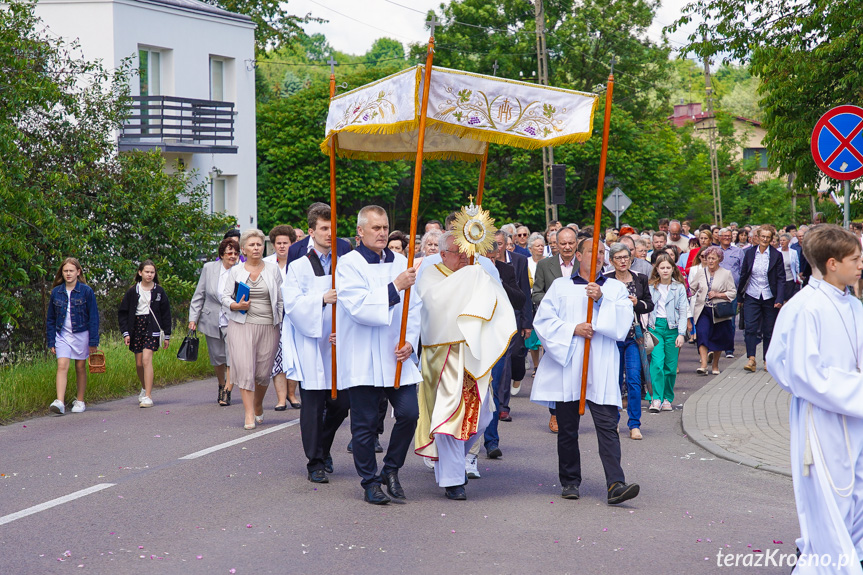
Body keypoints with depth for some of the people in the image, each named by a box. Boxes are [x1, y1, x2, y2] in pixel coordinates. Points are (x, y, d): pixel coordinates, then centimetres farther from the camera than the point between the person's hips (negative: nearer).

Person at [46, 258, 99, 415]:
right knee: (62, 366, -13)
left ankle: (80, 401, 21)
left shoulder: (86, 291, -4)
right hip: (62, 335, 1)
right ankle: (60, 402, -21)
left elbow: (93, 317, -2)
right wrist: (51, 341, 6)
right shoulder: (56, 292, 4)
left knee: (80, 367, 7)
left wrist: (93, 341, -6)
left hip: (81, 334, -1)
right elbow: (50, 319, 11)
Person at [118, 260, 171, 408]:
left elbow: (166, 314, 8)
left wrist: (167, 335, 7)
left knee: (146, 359, -16)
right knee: (139, 363, 6)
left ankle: (148, 396, -17)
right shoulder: (133, 291, 4)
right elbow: (122, 313, 7)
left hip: (152, 328, -2)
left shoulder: (159, 291, 3)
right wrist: (125, 332, -2)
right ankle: (145, 388, 32)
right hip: (136, 327, 2)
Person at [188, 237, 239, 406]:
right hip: (212, 321, 2)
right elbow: (199, 295, 7)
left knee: (232, 357, -12)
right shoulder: (209, 268, 2)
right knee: (217, 358, 12)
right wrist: (193, 318, 4)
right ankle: (221, 385, 34)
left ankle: (227, 392, -7)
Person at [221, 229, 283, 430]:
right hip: (242, 325, -1)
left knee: (263, 372, 2)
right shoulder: (236, 271, 6)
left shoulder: (273, 269, 7)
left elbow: (281, 299, 8)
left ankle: (258, 407, 27)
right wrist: (236, 305, -11)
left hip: (268, 326, 1)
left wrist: (283, 325, 3)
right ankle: (249, 414, -5)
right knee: (245, 369, -9)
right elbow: (225, 296, 10)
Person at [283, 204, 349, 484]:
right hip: (310, 345, -3)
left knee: (341, 404, 5)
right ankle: (315, 462, 9)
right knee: (313, 406, -1)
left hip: (338, 345, 3)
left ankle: (323, 448, 29)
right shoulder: (299, 265, 1)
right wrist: (322, 300, -25)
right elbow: (292, 303, -10)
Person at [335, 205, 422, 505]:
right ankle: (370, 483, 16)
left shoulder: (400, 263, 10)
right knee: (364, 423, 2)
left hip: (397, 356, 4)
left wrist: (410, 341, -2)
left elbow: (414, 307, 12)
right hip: (362, 358, -4)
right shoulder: (349, 264, -5)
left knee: (409, 413, -5)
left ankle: (391, 470, 16)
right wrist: (395, 287, -20)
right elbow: (359, 308, -16)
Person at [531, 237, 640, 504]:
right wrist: (573, 329, -10)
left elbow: (622, 324, -1)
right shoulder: (561, 286, 12)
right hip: (566, 365, 1)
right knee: (567, 428, 5)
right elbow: (543, 320, 2)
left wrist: (601, 300, -12)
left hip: (601, 370, -1)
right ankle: (569, 482, 18)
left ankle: (615, 484, -18)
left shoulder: (616, 289, 13)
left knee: (607, 426, -11)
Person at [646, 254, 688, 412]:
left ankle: (667, 399, 16)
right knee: (657, 362, -15)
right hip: (655, 327, -1)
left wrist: (681, 334, -6)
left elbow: (683, 313, 3)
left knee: (671, 366, 3)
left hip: (672, 328, 1)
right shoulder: (650, 287, 7)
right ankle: (656, 399, -17)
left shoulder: (679, 288, 5)